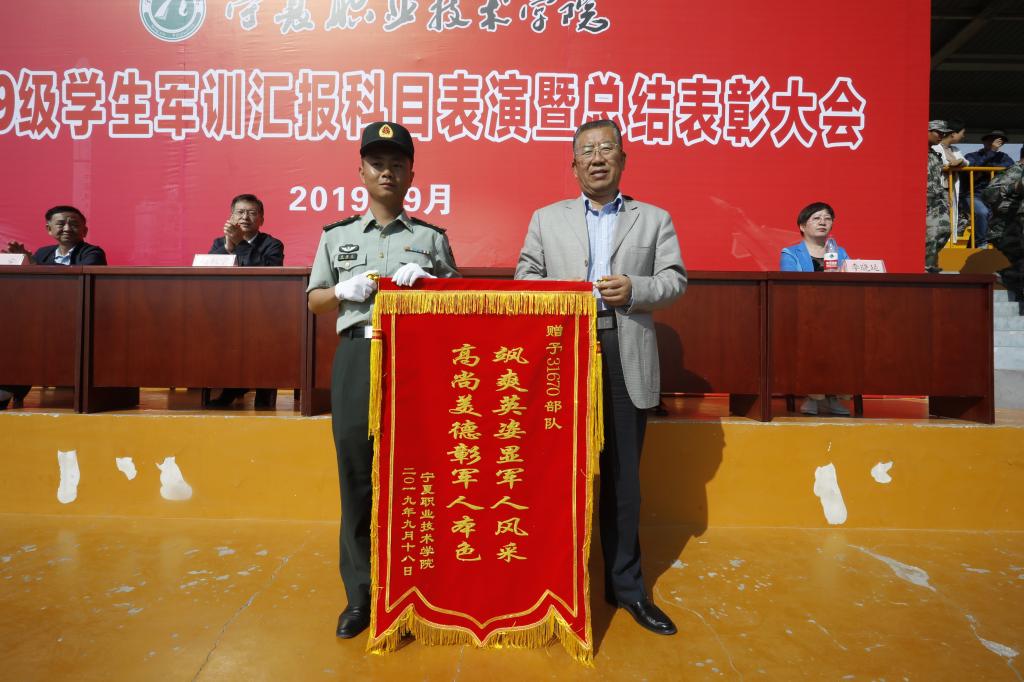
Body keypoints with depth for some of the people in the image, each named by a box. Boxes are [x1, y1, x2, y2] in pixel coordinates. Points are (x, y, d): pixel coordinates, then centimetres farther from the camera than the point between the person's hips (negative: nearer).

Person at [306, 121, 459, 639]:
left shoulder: (432, 237, 14)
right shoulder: (336, 235, 16)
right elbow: (314, 300, 16)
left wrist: (428, 281, -8)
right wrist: (345, 290, -5)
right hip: (357, 357, 1)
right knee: (357, 474, 3)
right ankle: (361, 594, 17)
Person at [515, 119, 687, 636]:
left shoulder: (654, 219, 13)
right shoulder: (546, 219, 14)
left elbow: (675, 279, 6)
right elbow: (523, 277, 10)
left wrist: (635, 289, -12)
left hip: (627, 357, 0)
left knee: (622, 474, 8)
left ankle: (625, 585, 23)